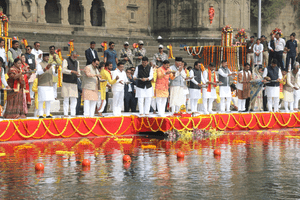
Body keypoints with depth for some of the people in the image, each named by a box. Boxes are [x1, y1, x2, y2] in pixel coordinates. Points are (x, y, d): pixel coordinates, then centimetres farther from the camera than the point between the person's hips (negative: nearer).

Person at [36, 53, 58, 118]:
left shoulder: (51, 65, 17)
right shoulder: (39, 65, 0)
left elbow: (55, 74, 9)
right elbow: (39, 72, -18)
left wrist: (56, 69, -13)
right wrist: (46, 68, -31)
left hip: (50, 85, 6)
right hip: (42, 85, -6)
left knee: (49, 100, 3)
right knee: (41, 100, -8)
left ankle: (48, 114, 8)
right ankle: (40, 114, -6)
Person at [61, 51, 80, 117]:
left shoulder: (77, 62, 17)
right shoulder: (66, 61, -1)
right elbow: (63, 70, -14)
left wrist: (78, 74, -2)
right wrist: (72, 71, -25)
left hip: (74, 83, 5)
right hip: (66, 83, -5)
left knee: (74, 99, 1)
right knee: (66, 99, -4)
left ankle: (73, 114, 3)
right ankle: (65, 114, -2)